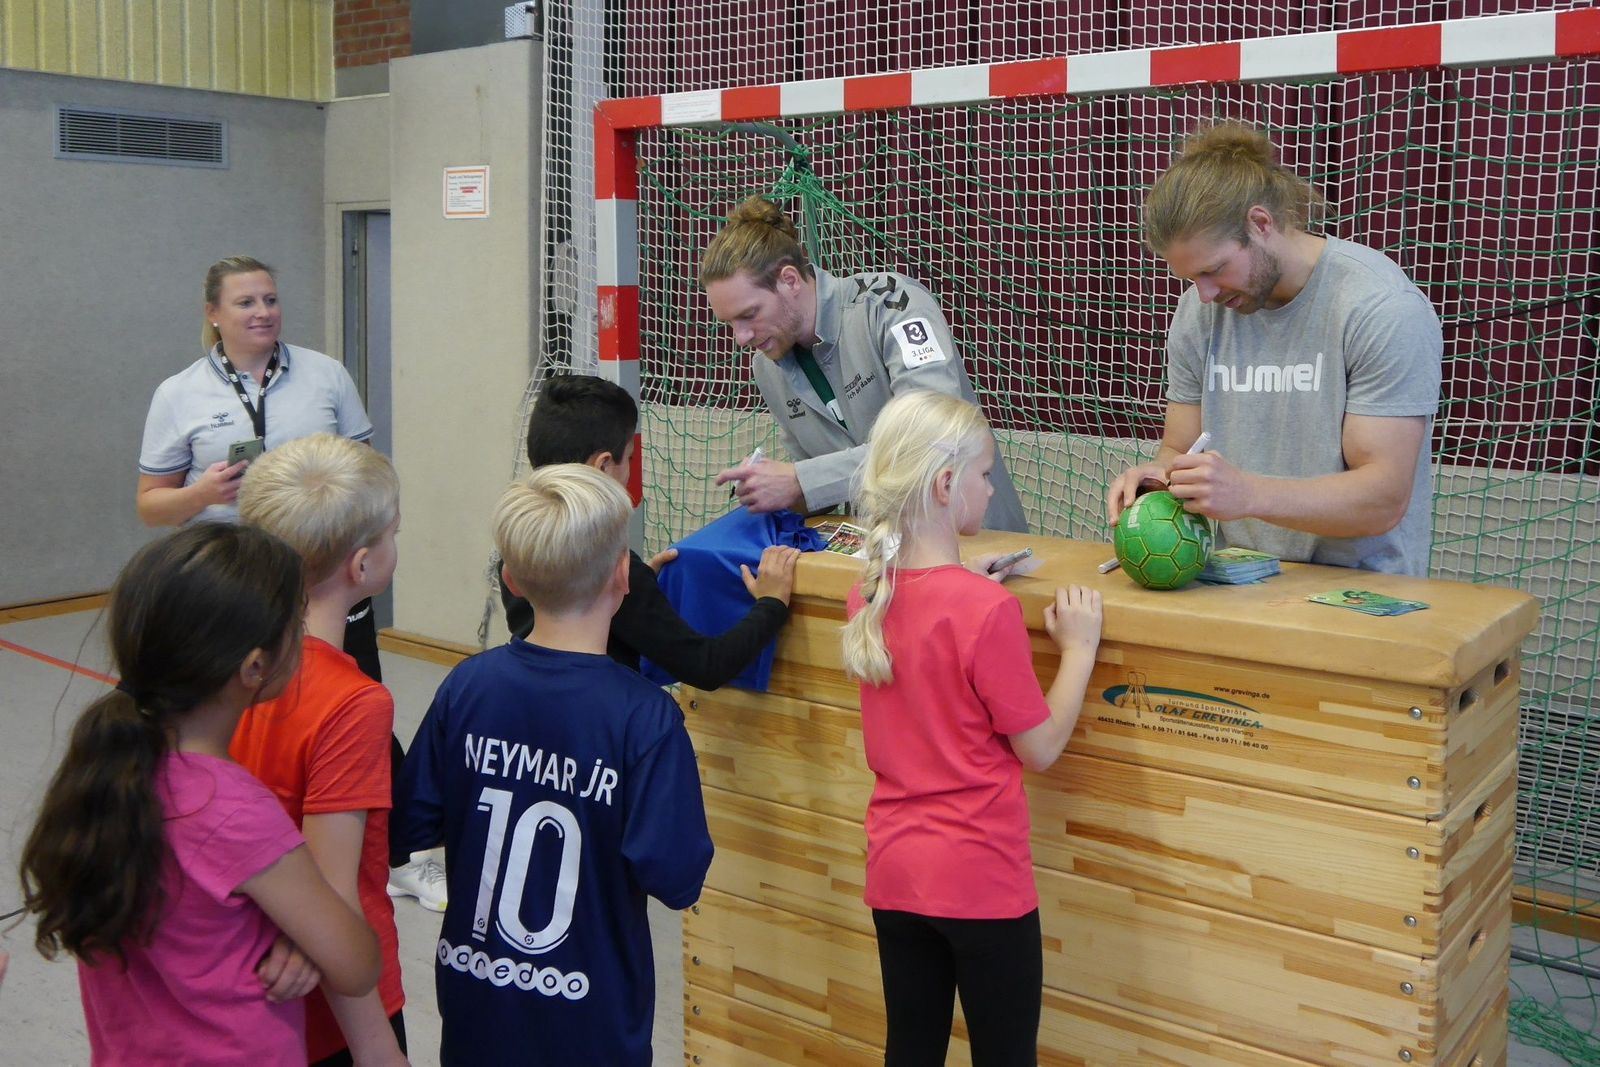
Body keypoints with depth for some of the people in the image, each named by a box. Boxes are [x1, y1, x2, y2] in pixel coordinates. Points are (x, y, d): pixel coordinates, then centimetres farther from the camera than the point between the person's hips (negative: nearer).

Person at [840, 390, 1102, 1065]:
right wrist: (1079, 647, -3)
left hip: (893, 870, 6)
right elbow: (1039, 749, -11)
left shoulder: (867, 594, -1)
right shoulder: (987, 610, -21)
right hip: (981, 879, -6)